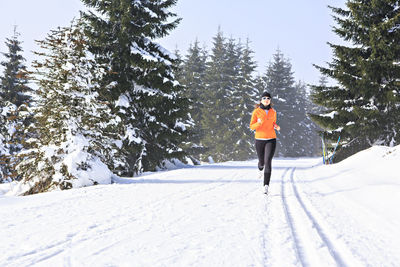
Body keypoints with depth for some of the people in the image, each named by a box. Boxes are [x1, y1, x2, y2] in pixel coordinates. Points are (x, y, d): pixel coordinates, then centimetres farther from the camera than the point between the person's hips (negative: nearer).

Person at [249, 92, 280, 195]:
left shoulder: (273, 112, 5)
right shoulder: (256, 111, -3)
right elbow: (252, 126, -2)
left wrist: (277, 127, -3)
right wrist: (259, 123, -23)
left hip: (271, 140, 0)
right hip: (259, 140, 0)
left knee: (268, 162, -16)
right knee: (261, 161, 15)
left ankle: (266, 185, -19)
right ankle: (260, 168, 55)